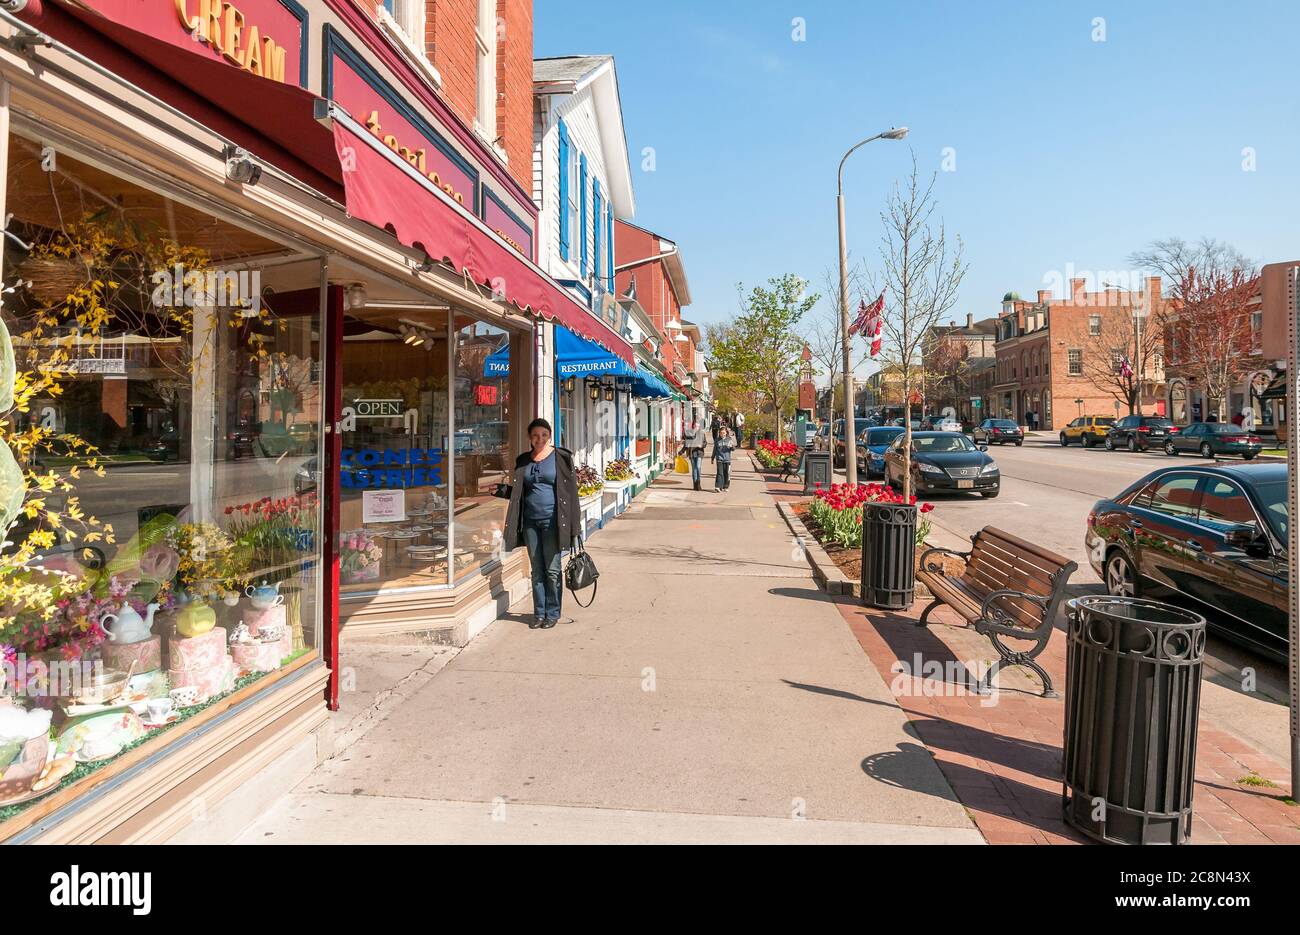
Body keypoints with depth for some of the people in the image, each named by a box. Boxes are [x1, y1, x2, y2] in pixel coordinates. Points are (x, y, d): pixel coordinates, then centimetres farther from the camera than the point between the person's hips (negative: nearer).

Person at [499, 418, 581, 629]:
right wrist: (503, 490, -3)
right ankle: (539, 613, 20)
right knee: (537, 570, 10)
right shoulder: (523, 461, 12)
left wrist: (573, 525, -8)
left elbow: (571, 491, -4)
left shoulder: (561, 457, -2)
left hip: (552, 521, -4)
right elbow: (518, 492, 18)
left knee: (552, 570, 1)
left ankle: (553, 614, 14)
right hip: (530, 521, 4)